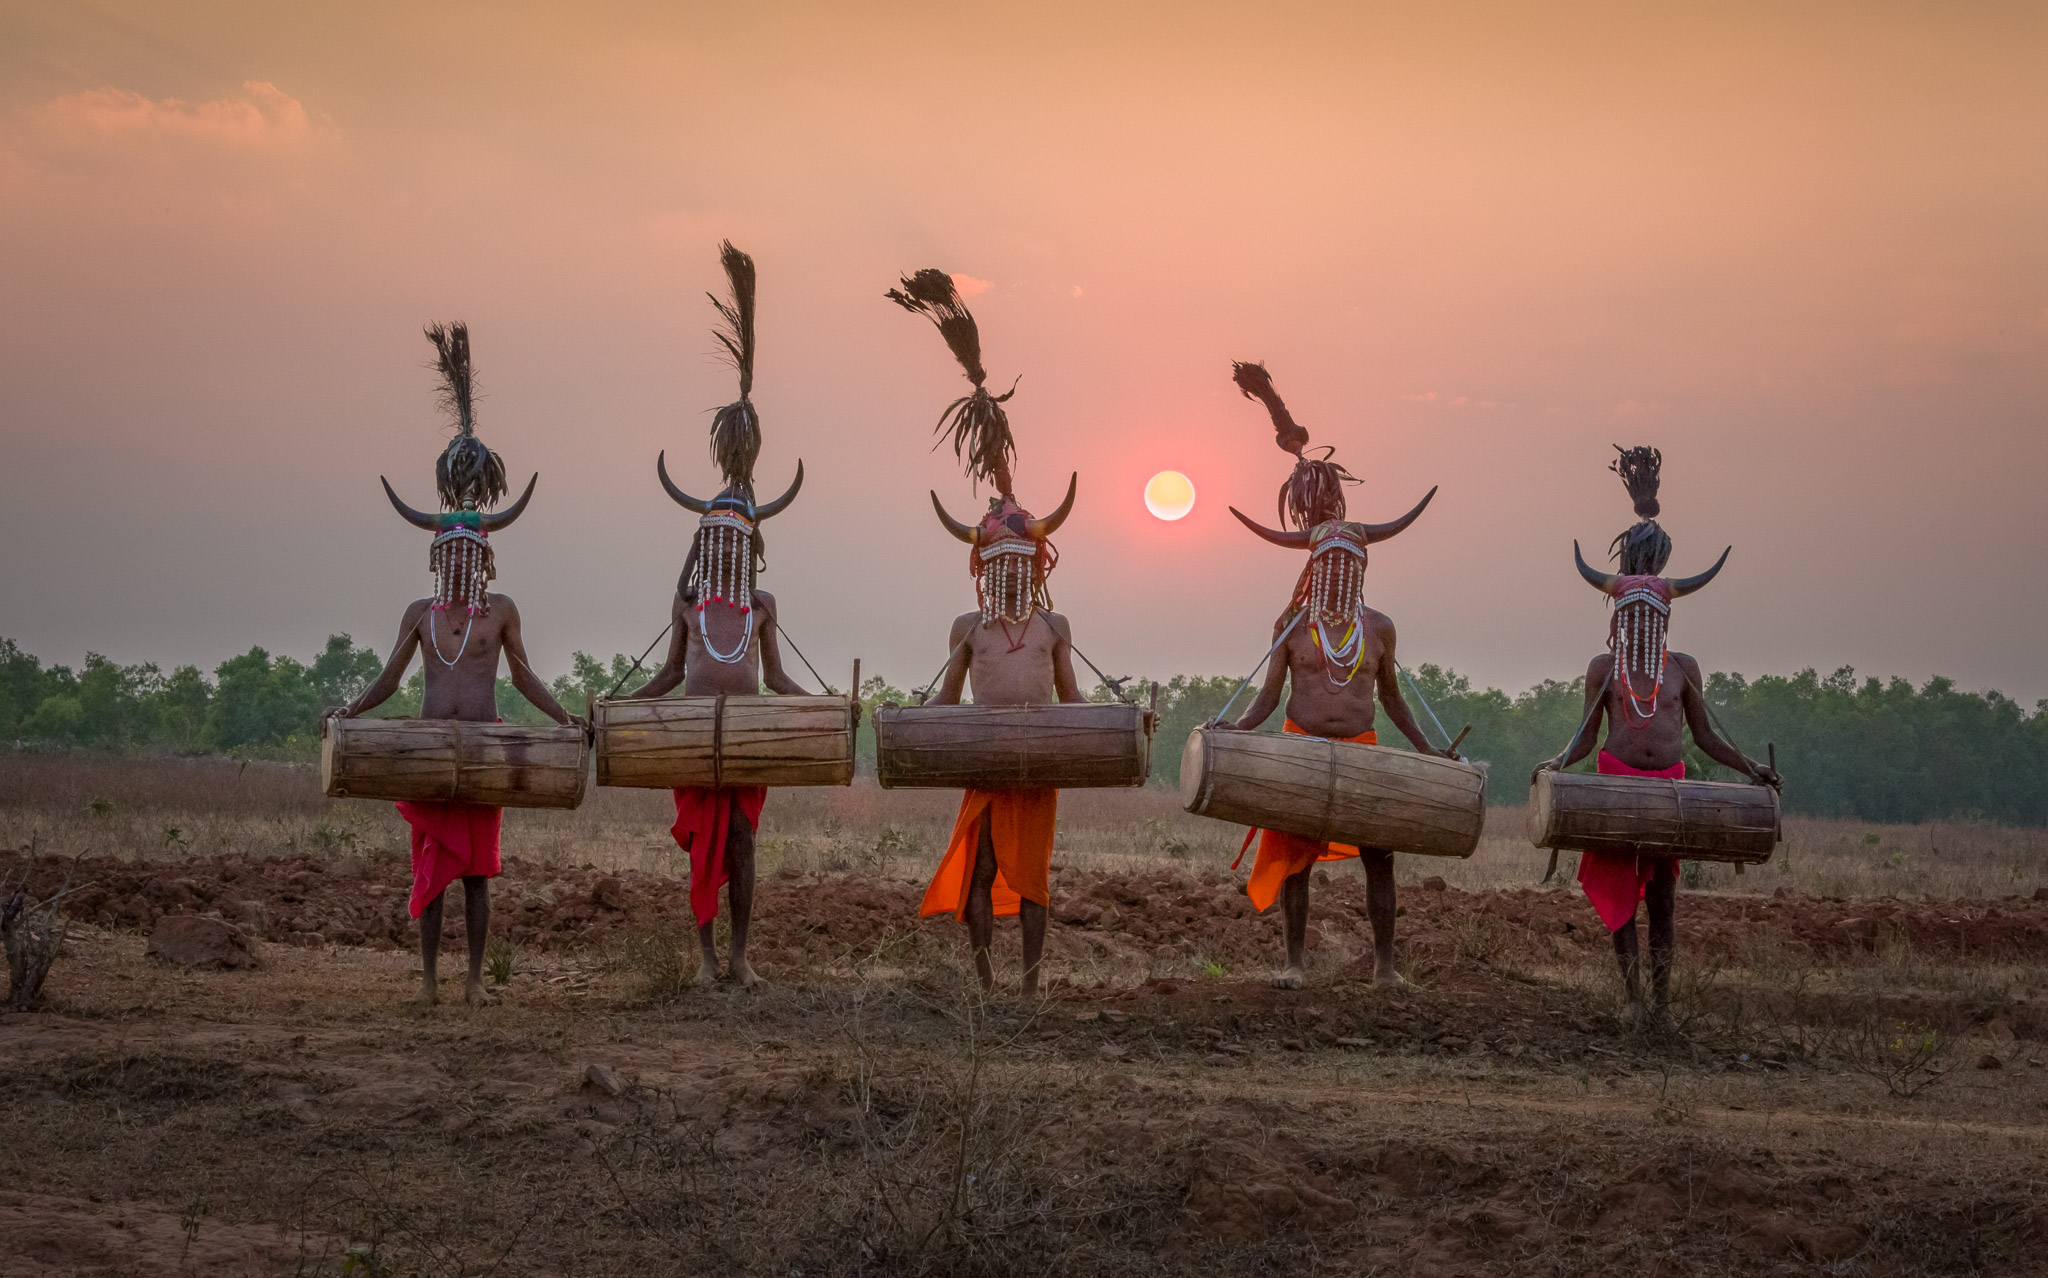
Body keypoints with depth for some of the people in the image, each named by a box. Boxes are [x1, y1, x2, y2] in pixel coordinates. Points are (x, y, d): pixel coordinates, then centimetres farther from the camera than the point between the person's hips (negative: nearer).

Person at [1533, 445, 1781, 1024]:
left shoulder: (1683, 668, 7)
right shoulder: (1603, 667, 4)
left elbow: (1704, 737, 12)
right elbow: (1586, 735, 4)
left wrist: (1750, 766, 2)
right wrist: (1557, 762, -14)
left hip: (1668, 782, 1)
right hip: (1617, 780, -1)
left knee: (1662, 890, 2)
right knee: (1619, 889, -4)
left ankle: (1662, 994, 6)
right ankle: (1634, 995, 1)